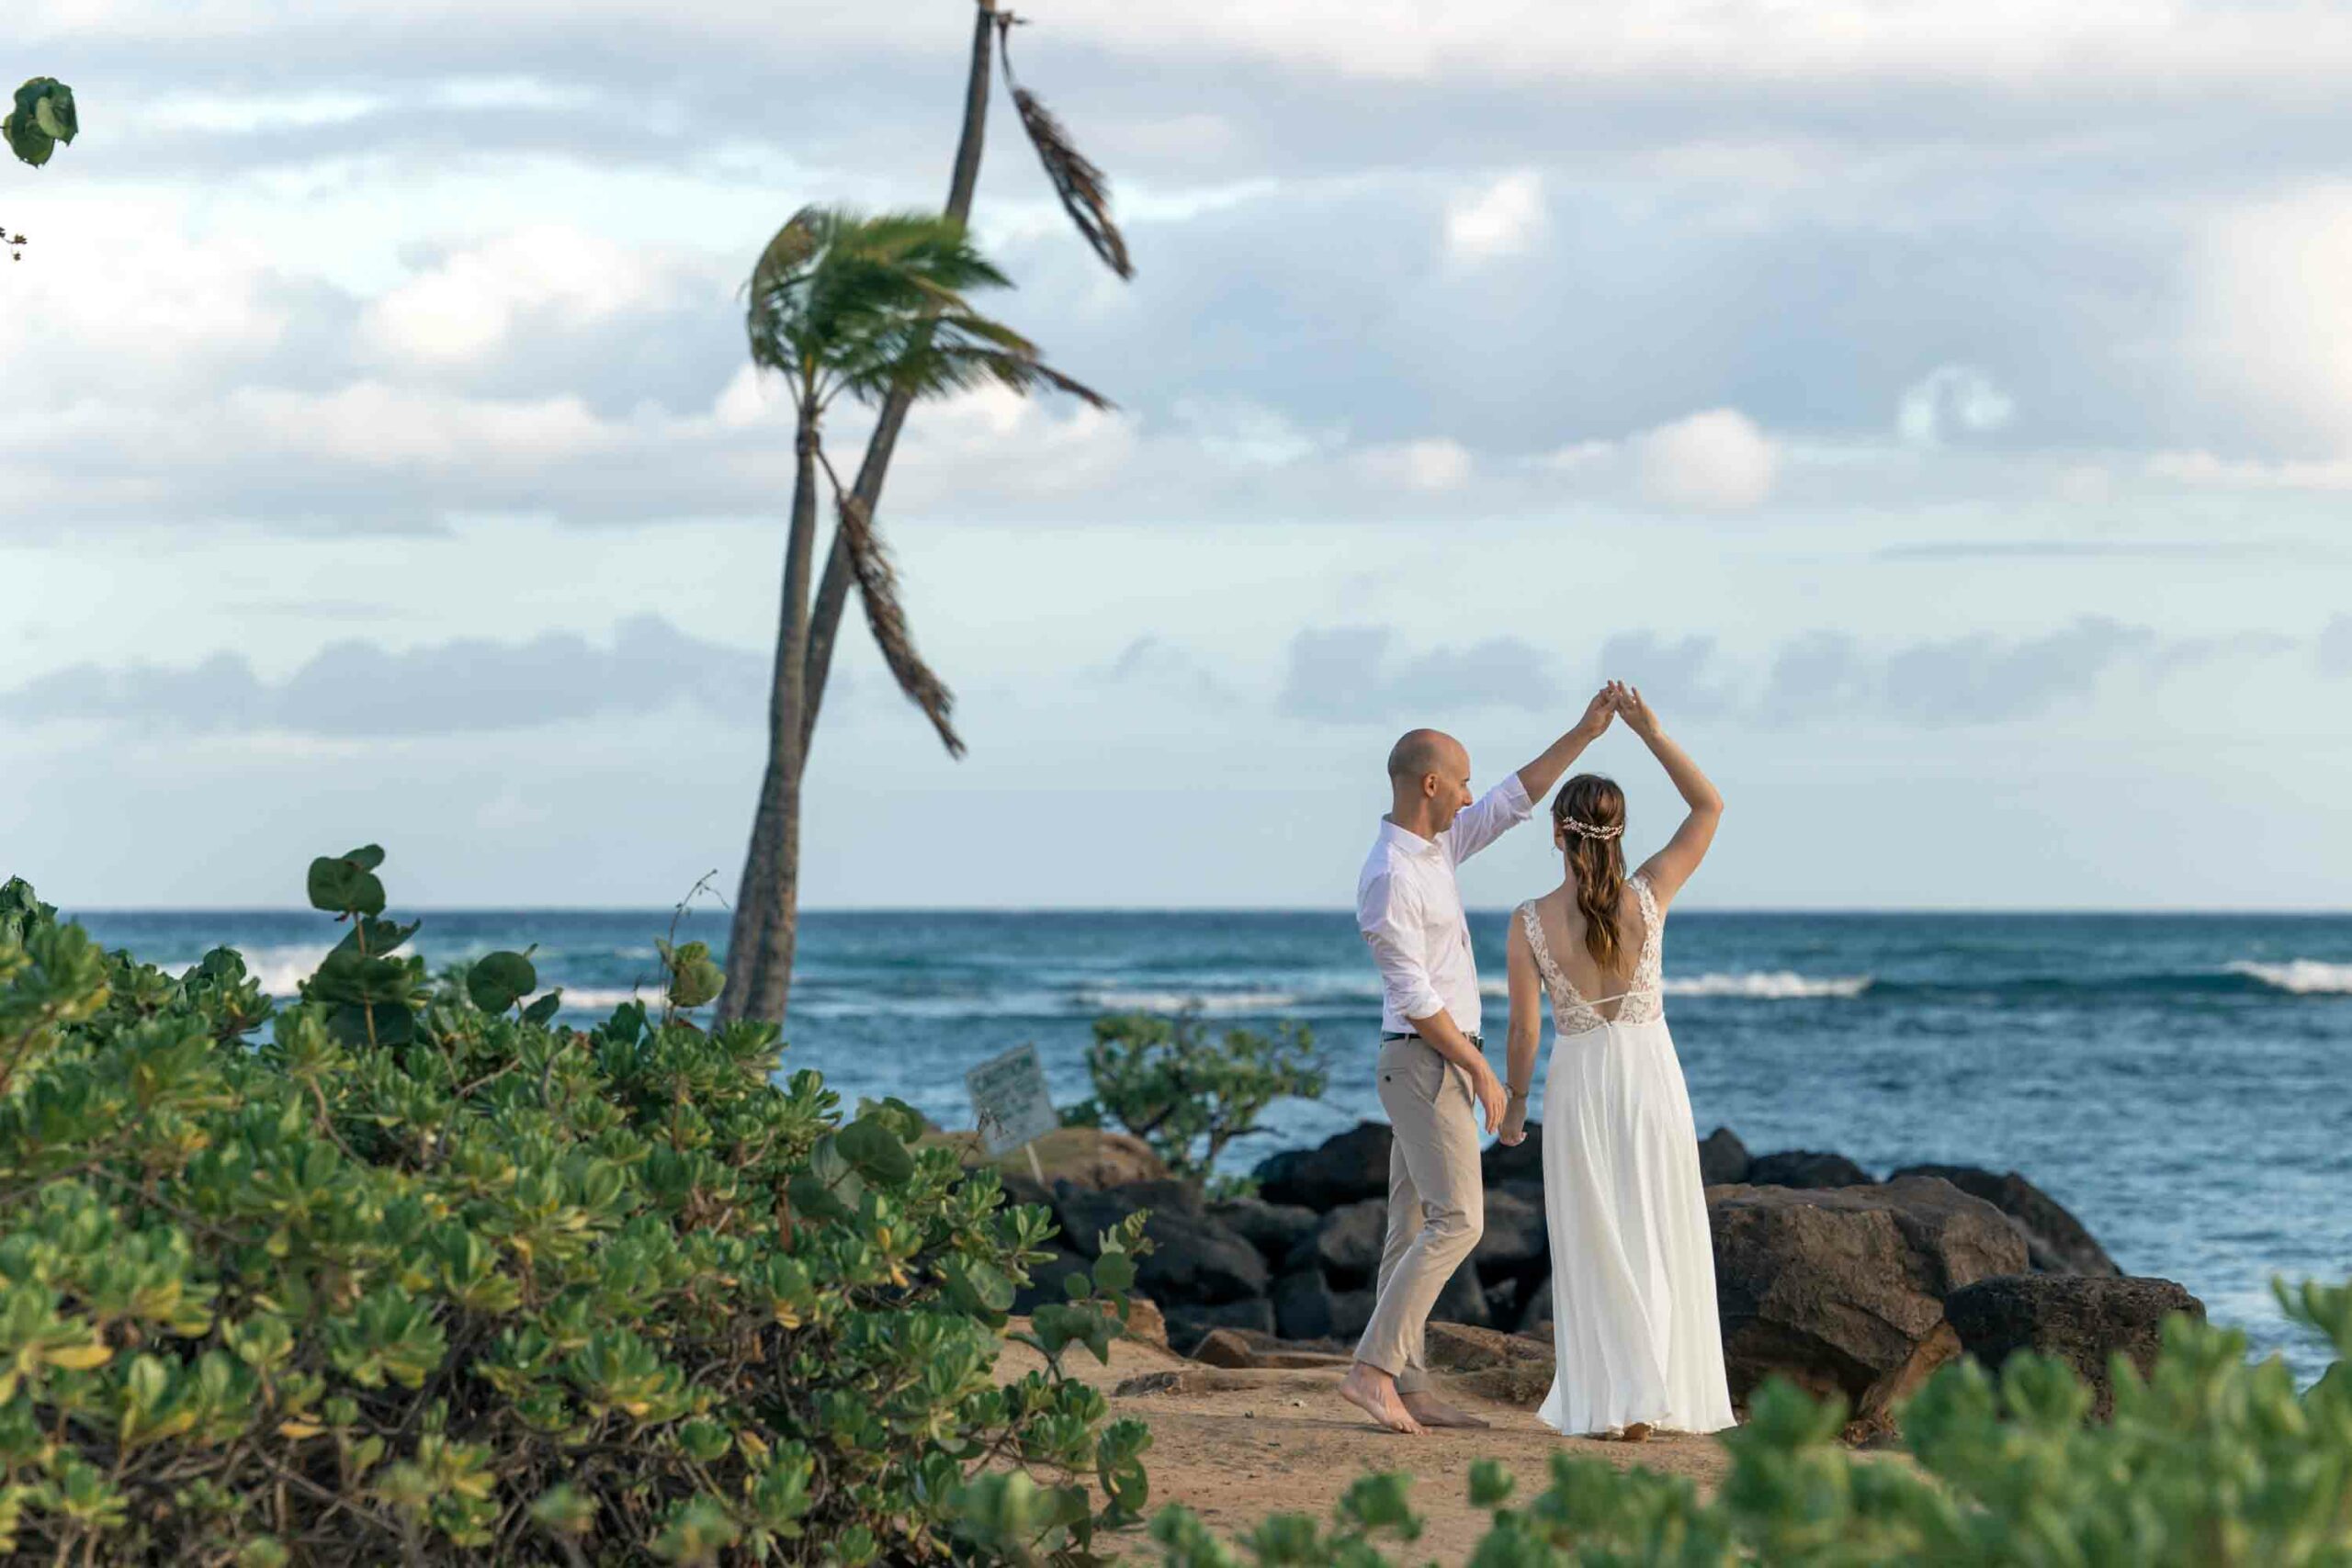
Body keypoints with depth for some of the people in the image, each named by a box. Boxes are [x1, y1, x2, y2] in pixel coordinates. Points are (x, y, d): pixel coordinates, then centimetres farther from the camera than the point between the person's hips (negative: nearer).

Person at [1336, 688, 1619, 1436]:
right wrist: (1483, 1073, -16)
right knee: (1457, 1221, -14)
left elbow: (1514, 801, 18)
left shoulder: (1431, 848, 11)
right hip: (1429, 1067, -10)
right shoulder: (1388, 880, -19)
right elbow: (1414, 997, -20)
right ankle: (1373, 1368, -16)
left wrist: (1584, 732, 13)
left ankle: (1407, 1389, 6)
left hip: (1439, 1066, 10)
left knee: (1417, 1227, 7)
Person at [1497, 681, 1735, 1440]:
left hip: (1577, 1086, -1)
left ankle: (1611, 1403, 3)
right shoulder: (1648, 897, -11)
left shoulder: (1528, 923, -12)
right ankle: (1657, 1397, 6)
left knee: (1593, 1251, 7)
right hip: (1651, 1075, 1)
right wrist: (1649, 731, -6)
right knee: (1658, 1242, 9)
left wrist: (1512, 1106, 12)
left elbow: (1523, 1030, -3)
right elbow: (1711, 806, -1)